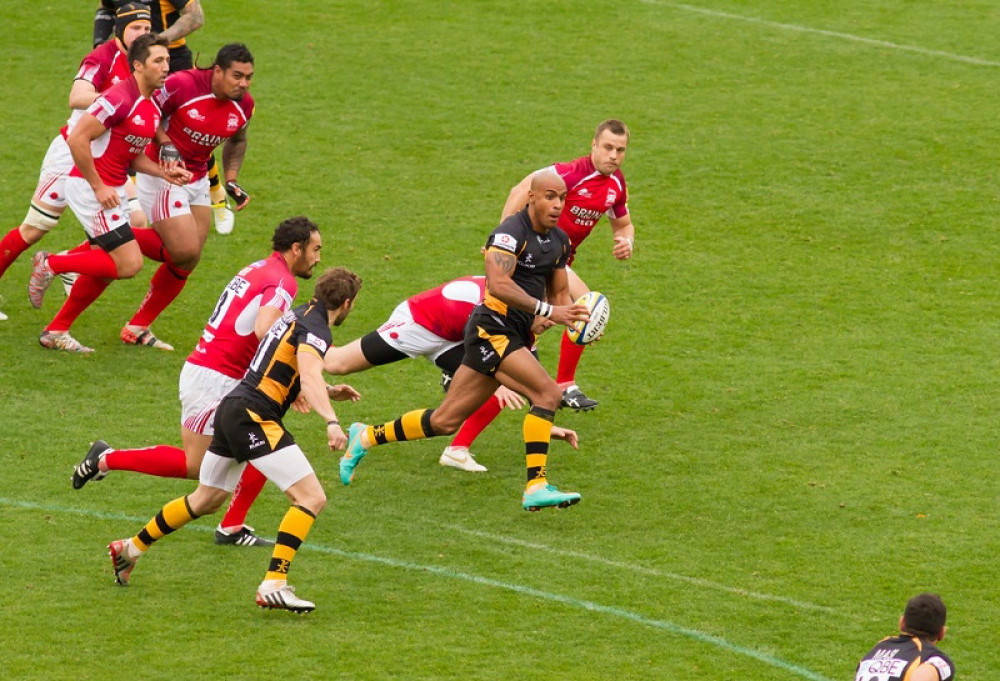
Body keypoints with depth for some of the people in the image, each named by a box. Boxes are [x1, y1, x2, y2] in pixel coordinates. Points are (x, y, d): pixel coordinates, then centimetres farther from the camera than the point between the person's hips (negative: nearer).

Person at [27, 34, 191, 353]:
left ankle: (56, 331, 23)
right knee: (129, 264, -11)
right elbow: (77, 139, -22)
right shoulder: (120, 98, -20)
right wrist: (98, 187, -19)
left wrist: (165, 173, 2)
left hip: (111, 191, 10)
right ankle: (51, 264, 2)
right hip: (89, 187, -10)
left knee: (106, 267, 13)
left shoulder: (152, 106, 10)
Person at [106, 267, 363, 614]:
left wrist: (330, 391, 41)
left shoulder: (299, 314, 18)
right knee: (311, 497, -13)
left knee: (206, 500, 26)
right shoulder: (315, 329, -12)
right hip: (254, 417, -10)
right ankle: (273, 585, -21)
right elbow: (309, 379, -31)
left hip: (231, 409, 10)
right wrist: (331, 421, -44)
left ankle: (130, 548, 39)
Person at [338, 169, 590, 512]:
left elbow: (558, 293, 23)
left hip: (516, 338, 9)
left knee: (445, 421, 9)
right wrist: (546, 310, -30)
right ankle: (536, 486, -21)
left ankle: (367, 437, 24)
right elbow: (498, 284, -29)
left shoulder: (559, 241, 13)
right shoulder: (511, 232, -15)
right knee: (547, 392, -22)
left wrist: (570, 314, 1)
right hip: (492, 331, -9)